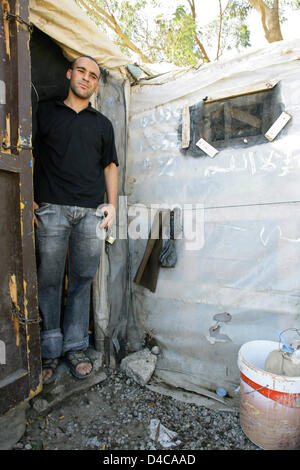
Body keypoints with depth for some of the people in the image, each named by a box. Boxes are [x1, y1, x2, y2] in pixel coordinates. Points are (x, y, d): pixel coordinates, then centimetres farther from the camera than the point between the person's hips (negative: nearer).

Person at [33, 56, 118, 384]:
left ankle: (75, 347, 16)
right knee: (49, 280, 0)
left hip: (91, 212, 2)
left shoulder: (102, 124, 22)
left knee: (82, 280, 3)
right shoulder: (45, 111, 17)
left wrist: (112, 204, 5)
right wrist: (29, 199, 0)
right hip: (51, 209, -1)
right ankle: (49, 352, 14)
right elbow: (29, 156, 11)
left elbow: (110, 166, 18)